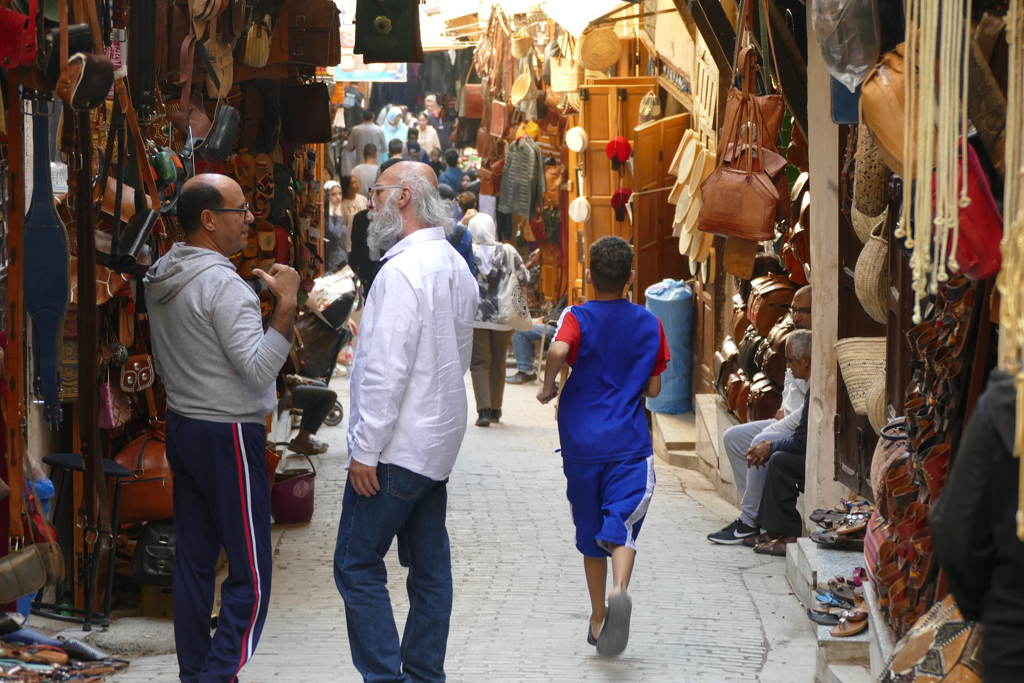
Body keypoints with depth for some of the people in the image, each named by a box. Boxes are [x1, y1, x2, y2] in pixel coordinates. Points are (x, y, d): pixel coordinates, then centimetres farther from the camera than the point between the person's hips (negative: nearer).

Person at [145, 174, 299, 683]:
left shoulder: (161, 279, 10)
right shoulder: (223, 285, -19)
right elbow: (259, 368, -24)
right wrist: (286, 306, -23)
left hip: (181, 426, 9)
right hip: (227, 432, -9)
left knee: (194, 560, 12)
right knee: (251, 573, -5)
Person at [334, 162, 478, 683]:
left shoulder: (403, 271, -18)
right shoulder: (456, 267, 12)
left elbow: (387, 370, -22)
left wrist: (365, 450, -18)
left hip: (398, 447, -9)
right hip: (438, 446, 9)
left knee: (358, 566, -4)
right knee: (429, 567, 11)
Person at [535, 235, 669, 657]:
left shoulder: (577, 318, -3)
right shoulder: (649, 325, 4)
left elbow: (558, 350, -25)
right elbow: (653, 389, 8)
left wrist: (548, 386, -8)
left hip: (582, 443, 1)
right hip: (629, 444, -1)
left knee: (591, 534, 14)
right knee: (622, 525, -9)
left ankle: (598, 620, 22)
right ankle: (619, 591, -39)